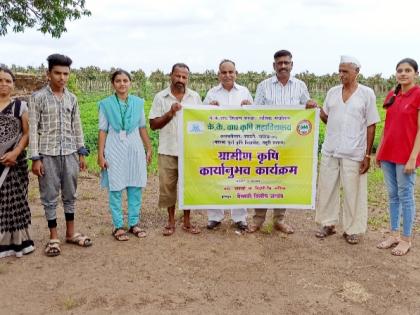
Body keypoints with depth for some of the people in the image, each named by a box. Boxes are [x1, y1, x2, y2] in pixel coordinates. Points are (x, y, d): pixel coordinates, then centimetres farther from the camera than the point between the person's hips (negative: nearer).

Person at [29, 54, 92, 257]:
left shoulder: (72, 98, 8)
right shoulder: (38, 97, -4)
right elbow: (33, 129, -6)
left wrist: (82, 153, 9)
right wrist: (35, 158, -10)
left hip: (70, 153, 4)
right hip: (48, 154, -4)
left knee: (70, 195, 11)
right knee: (50, 197, 4)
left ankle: (71, 233, 24)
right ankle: (53, 238, 15)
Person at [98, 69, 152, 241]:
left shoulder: (138, 102, 6)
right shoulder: (106, 104, 1)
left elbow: (142, 127, 11)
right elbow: (103, 130, 0)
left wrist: (149, 149, 11)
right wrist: (100, 155, -3)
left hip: (135, 148, 2)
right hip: (115, 150, -2)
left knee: (135, 188, 5)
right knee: (115, 189, 1)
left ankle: (134, 223, 18)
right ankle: (118, 226, 11)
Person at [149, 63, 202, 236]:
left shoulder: (195, 97, 6)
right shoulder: (160, 97, 2)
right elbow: (153, 124, -2)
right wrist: (170, 113, -15)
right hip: (168, 150, -1)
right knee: (167, 185, 4)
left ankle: (187, 221, 19)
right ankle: (171, 221, 19)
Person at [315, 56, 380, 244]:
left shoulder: (367, 94, -3)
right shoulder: (332, 92, 8)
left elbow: (371, 126, -3)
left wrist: (367, 155, -8)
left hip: (354, 153, -4)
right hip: (330, 151, 4)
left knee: (353, 192, 3)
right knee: (327, 188, 10)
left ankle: (352, 229, 17)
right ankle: (328, 224, 25)